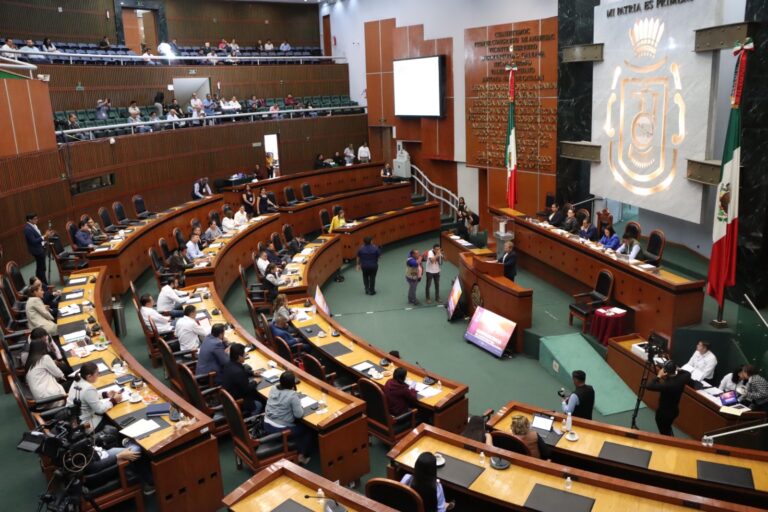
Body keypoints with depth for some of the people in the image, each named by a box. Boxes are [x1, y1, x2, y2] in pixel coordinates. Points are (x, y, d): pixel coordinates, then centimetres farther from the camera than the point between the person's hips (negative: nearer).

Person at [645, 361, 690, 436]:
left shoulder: (667, 385, -36)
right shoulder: (681, 379, -15)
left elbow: (648, 386, -35)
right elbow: (688, 373, 9)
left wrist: (658, 376, -28)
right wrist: (678, 370, 4)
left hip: (663, 412, -7)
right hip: (675, 410, 7)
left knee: (664, 433, 14)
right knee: (667, 428, 31)